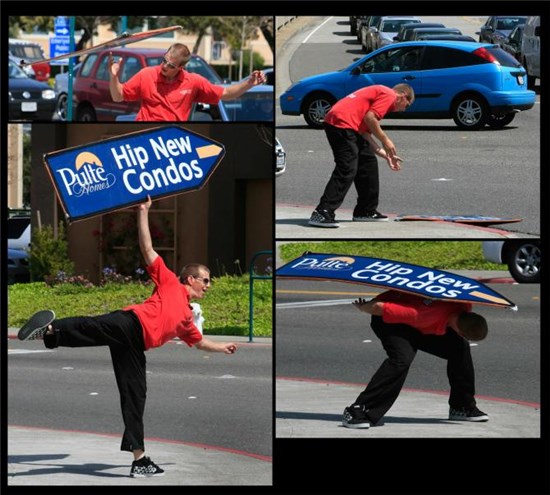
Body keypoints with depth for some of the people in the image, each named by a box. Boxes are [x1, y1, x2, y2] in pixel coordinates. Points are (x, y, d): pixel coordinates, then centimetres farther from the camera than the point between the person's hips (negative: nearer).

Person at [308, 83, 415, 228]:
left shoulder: (379, 92, 29)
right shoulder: (389, 95, 0)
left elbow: (365, 132, 26)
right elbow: (369, 118, -14)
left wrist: (386, 155, 27)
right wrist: (385, 140, -3)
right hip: (342, 122, -10)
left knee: (368, 163, 18)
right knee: (346, 170, -15)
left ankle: (366, 211, 24)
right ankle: (321, 214, -21)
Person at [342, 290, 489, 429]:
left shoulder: (464, 307, -21)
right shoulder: (427, 314, -42)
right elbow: (379, 307, -35)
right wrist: (363, 308, -13)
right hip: (388, 319, -8)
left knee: (460, 348, -2)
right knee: (403, 358, -33)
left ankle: (462, 407, 16)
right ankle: (355, 412, -31)